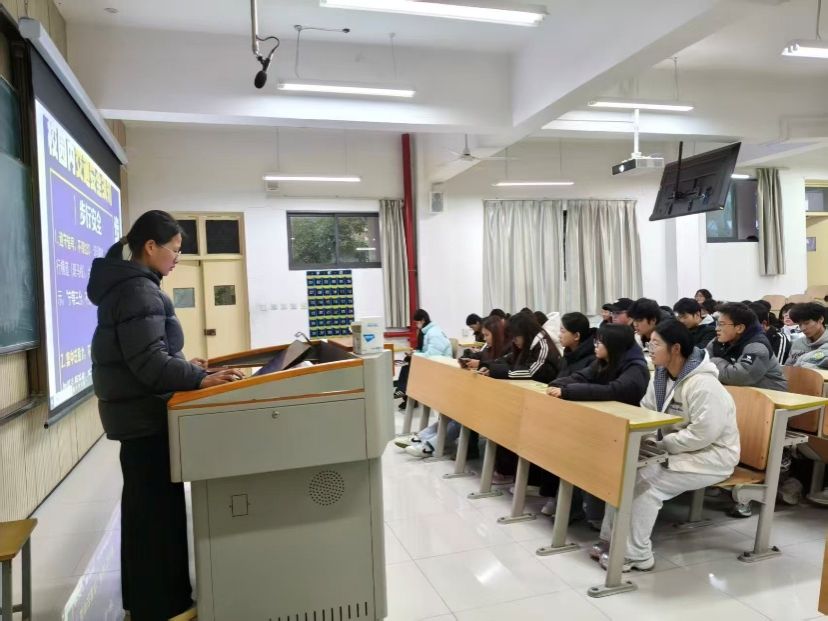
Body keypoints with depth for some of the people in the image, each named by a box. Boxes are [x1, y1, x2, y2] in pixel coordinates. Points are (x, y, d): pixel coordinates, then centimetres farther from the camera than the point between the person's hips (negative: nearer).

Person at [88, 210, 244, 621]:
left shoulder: (128, 283, 13)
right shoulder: (137, 289, -20)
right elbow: (149, 361, -27)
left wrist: (185, 366, 18)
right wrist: (198, 379, -33)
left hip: (137, 411, 11)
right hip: (145, 414, -11)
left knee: (143, 504, 19)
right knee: (159, 507, -1)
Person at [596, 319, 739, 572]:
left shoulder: (703, 385, -26)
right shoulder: (661, 375, 3)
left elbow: (703, 434, -29)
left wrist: (661, 445, -23)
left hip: (711, 456, -9)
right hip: (677, 450, 9)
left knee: (644, 480, -23)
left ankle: (636, 554, -9)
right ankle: (611, 539, 1)